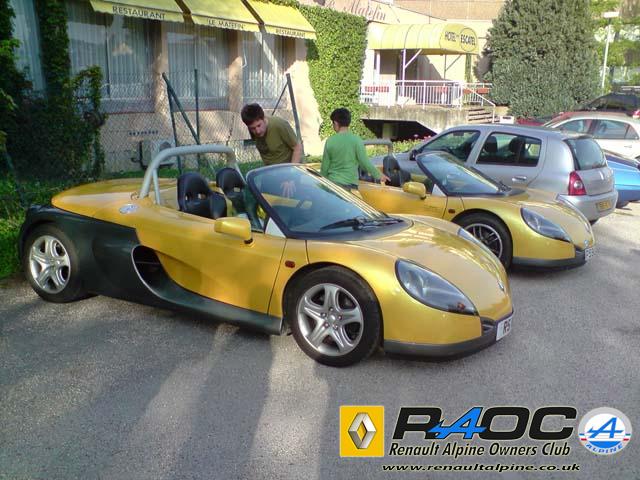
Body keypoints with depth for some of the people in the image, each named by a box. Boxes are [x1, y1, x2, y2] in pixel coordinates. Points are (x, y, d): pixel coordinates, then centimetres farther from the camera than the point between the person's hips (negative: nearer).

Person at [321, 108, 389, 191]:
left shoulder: (330, 141, -1)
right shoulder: (356, 140, -7)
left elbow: (325, 166, 4)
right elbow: (364, 162, -7)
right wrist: (379, 175, 6)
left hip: (333, 182, 2)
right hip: (350, 184, -2)